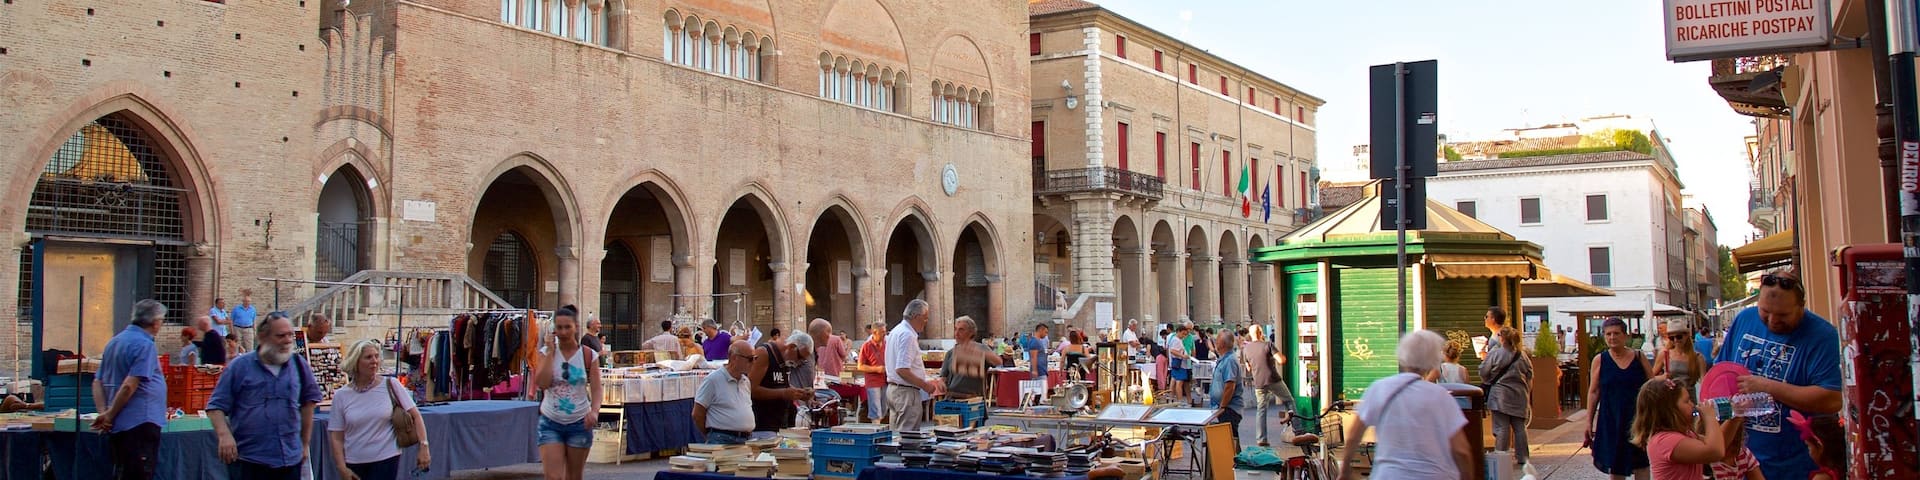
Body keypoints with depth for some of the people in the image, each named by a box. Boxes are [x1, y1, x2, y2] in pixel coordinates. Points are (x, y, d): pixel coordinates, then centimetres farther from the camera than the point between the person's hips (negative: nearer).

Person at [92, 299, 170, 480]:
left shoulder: (114, 342, 14)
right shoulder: (144, 345, -14)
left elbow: (98, 382, 14)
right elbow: (129, 386, -21)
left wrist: (103, 412, 5)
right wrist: (110, 415, -10)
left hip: (118, 426, 9)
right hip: (140, 423, -9)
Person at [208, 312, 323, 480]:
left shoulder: (299, 365, 6)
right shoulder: (239, 366, -2)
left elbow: (308, 401, 17)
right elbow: (215, 407, -1)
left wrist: (305, 443, 17)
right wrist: (224, 434, -19)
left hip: (290, 460, 3)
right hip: (247, 461, -3)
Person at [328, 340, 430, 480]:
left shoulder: (390, 385, -3)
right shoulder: (341, 395, 0)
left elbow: (415, 415, -1)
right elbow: (336, 437, 2)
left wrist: (423, 446, -9)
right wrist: (342, 468, -5)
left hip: (386, 459, -2)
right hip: (354, 463, 2)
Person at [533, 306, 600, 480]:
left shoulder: (588, 355, -2)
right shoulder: (546, 352, 0)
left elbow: (596, 389, -5)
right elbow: (542, 383, -13)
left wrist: (594, 411, -23)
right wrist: (551, 352, -12)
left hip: (579, 423, 0)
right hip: (550, 422, 0)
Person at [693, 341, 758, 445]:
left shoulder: (746, 382, 16)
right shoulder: (713, 380, -6)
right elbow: (697, 414, -5)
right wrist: (712, 437, 2)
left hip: (747, 440, 6)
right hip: (722, 441, -6)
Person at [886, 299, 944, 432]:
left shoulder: (896, 331, 16)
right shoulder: (908, 335, -17)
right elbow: (902, 370, -24)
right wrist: (924, 385, -16)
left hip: (893, 389, 10)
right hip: (906, 391, -10)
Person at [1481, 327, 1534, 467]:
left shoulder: (1495, 354, -11)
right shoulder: (1522, 355, 2)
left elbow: (1483, 373, -6)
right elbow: (1530, 375, 10)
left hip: (1501, 395, -4)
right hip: (1519, 396, 4)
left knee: (1502, 428, -2)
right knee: (1519, 427, 11)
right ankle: (1523, 457, 15)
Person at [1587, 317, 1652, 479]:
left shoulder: (1638, 357, 1)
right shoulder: (1599, 360, -1)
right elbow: (1593, 392, 2)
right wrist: (1589, 421, 1)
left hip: (1638, 417, 0)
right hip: (1611, 419, 0)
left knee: (1641, 465, 2)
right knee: (1615, 466, 7)